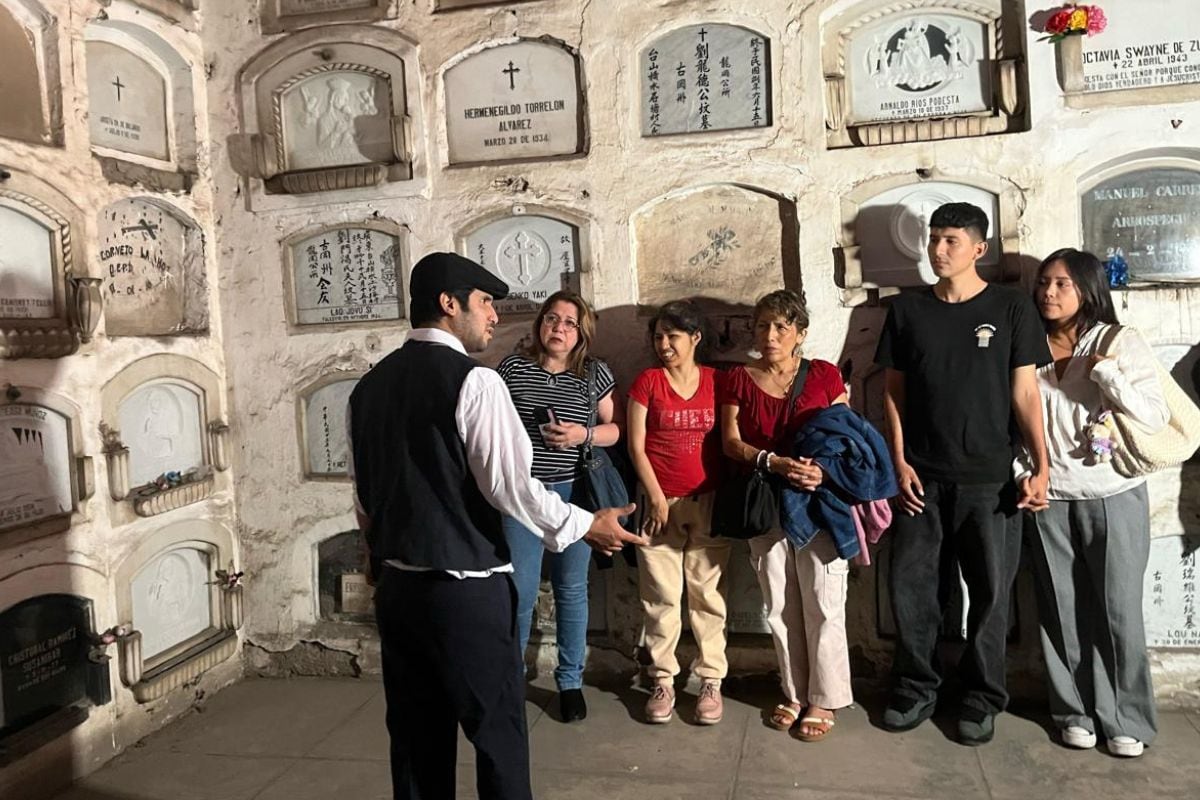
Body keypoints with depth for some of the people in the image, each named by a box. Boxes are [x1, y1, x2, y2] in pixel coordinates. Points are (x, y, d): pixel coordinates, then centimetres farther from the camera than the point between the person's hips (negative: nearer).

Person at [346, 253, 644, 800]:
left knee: (416, 735, 16)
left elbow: (364, 496, 13)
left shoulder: (368, 387, 7)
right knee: (497, 730, 8)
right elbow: (509, 485, -18)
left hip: (396, 587, 7)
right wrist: (585, 526, -6)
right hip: (465, 589, -7)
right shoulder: (473, 381, -15)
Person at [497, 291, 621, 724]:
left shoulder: (595, 374, 1)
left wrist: (583, 434, -13)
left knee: (572, 589, 10)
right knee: (520, 590, 2)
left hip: (574, 492, 1)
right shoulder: (512, 368, -1)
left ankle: (571, 681, 25)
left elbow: (614, 429, 7)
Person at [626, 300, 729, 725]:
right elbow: (636, 445, -1)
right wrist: (655, 497, -7)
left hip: (708, 502, 1)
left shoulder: (716, 381, 5)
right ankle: (663, 681, 14)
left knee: (708, 594, 4)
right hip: (660, 502, -1)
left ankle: (711, 680, 14)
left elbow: (728, 440, 7)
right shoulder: (647, 382, 1)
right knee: (661, 596, 3)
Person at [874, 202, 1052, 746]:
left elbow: (1025, 392, -1)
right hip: (921, 476, 2)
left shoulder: (1011, 308, 0)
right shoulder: (907, 310, 5)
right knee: (910, 585, 5)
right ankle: (915, 688, 22)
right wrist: (900, 462, -1)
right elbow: (893, 391, 7)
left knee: (990, 590, 5)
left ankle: (982, 699, 22)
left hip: (988, 478, -1)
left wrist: (1041, 466, -8)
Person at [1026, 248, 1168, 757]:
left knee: (1118, 610, 4)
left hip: (1113, 497, -2)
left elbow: (1156, 417, -10)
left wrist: (1104, 370, -18)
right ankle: (1076, 711, 21)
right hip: (1049, 499, 2)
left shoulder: (1119, 342, -4)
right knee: (1064, 611, 7)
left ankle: (1127, 720, 18)